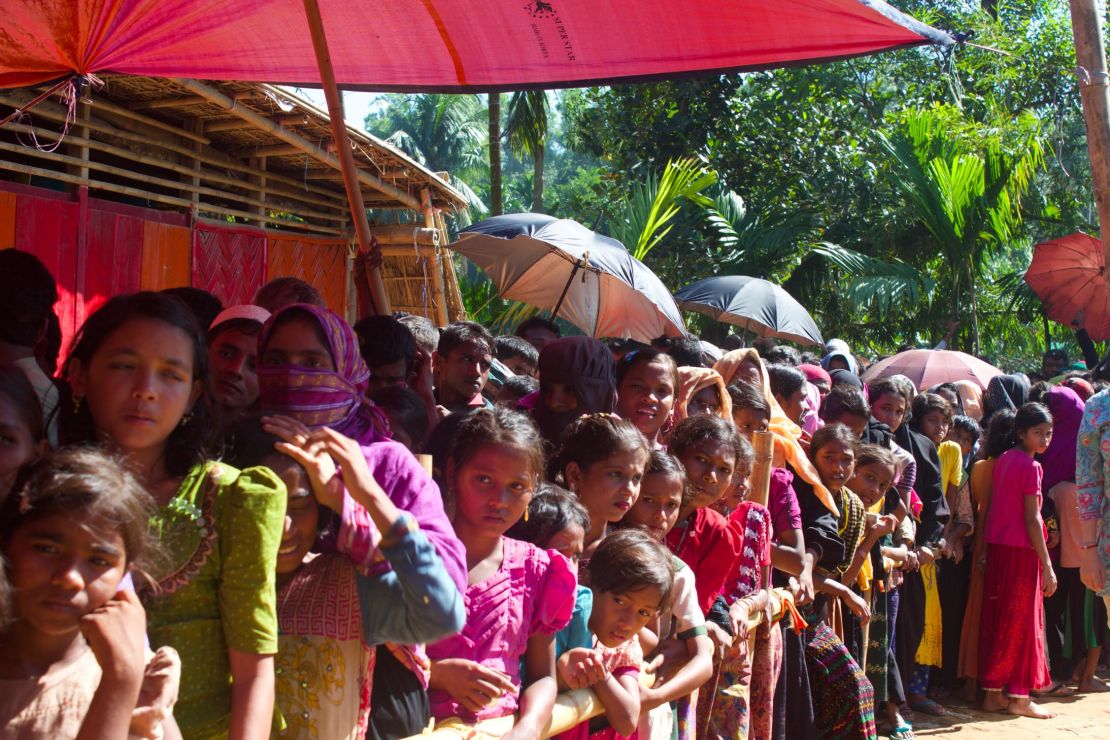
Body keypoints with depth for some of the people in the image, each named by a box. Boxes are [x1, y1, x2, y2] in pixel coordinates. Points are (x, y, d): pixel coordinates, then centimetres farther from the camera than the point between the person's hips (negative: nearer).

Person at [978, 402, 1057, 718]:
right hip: (1021, 550, -7)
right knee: (1022, 621, 1)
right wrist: (1047, 565, -13)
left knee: (997, 618, 11)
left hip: (997, 548, 8)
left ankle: (993, 693, 17)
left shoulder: (1003, 459, 10)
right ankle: (1019, 697, 7)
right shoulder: (1030, 466, -13)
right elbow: (1032, 519, -15)